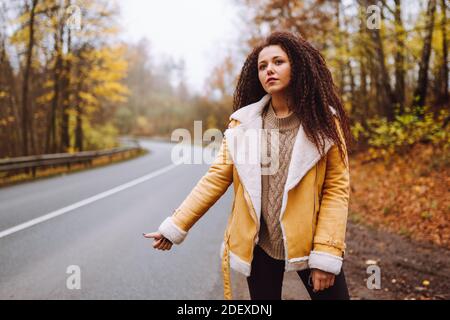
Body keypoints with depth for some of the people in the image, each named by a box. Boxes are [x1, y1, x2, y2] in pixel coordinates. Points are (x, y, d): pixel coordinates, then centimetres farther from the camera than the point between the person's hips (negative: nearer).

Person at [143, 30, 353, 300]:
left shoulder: (324, 120, -5)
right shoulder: (244, 121, -2)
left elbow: (337, 187, -8)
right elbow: (217, 177, -1)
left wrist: (326, 255, -15)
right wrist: (176, 226, -3)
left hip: (310, 244, -1)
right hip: (259, 246, 1)